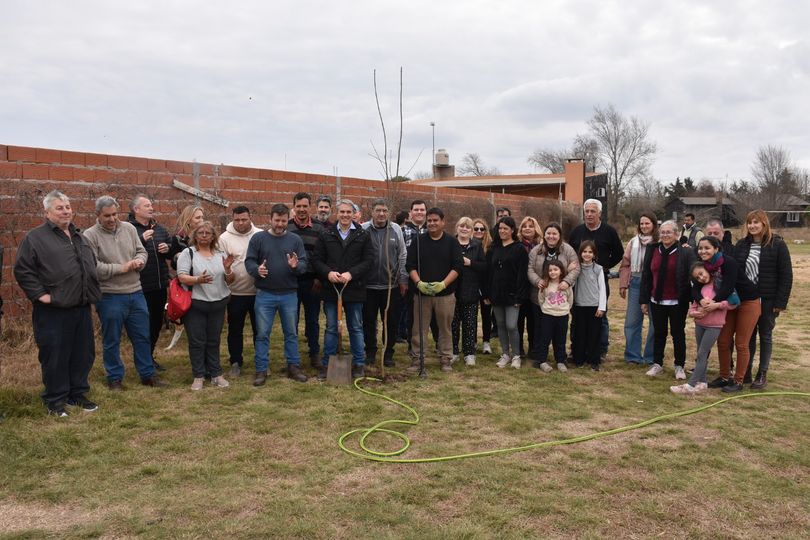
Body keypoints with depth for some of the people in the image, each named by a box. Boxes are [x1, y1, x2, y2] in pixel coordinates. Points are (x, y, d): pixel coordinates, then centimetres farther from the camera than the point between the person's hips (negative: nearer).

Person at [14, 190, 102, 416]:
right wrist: (40, 294, -14)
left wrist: (92, 291, 16)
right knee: (55, 356, 1)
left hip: (82, 308, 6)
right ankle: (55, 400, 15)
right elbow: (22, 270, -9)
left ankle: (77, 393, 26)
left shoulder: (78, 236, 15)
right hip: (53, 311, -6)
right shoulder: (36, 237, -5)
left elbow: (91, 264, 26)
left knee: (83, 354, 12)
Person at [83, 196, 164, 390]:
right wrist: (122, 268, -16)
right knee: (112, 341, 9)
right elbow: (93, 267, -17)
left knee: (142, 337, 12)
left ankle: (147, 374, 25)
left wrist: (139, 261, -11)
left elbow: (141, 251, 12)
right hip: (109, 297, -4)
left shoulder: (129, 228, 6)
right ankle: (115, 377, 23)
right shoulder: (90, 235, -9)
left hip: (136, 293, 5)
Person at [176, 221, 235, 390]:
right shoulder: (188, 253, -2)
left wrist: (227, 269, -13)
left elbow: (230, 281, 7)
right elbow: (181, 277, -11)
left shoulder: (221, 254, 9)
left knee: (214, 341, 11)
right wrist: (198, 279, -28)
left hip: (218, 304, 3)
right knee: (197, 342, 4)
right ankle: (198, 376, 15)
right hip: (195, 305, -3)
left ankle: (216, 374, 20)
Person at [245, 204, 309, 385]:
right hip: (264, 295, -1)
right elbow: (249, 261, -3)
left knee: (291, 333, 12)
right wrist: (257, 269, -24)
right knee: (262, 334, 4)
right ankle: (261, 370, 14)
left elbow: (305, 264, 0)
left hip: (289, 295, 2)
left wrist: (296, 266, -23)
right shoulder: (258, 238, 0)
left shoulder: (295, 240, 4)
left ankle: (294, 367, 24)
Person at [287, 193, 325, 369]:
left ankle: (315, 354, 21)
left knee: (313, 320, 9)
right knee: (292, 321, 6)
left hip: (313, 282, 1)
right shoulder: (286, 228, 2)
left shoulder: (318, 229, 4)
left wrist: (320, 278, -5)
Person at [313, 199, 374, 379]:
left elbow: (369, 260, -5)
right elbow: (317, 259, 3)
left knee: (356, 328, 10)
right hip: (330, 288, 1)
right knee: (330, 328, 10)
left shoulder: (363, 235, 1)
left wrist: (351, 273, -16)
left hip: (354, 288, -1)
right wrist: (328, 272, -16)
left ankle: (359, 363, 20)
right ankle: (327, 363, 20)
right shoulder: (326, 234, 4)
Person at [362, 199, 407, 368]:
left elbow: (402, 255, 7)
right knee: (368, 321, 9)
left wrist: (403, 279, 5)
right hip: (368, 284, -1)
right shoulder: (363, 230, -4)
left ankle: (388, 354, 21)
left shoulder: (396, 229, 3)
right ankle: (370, 352, 24)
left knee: (391, 322, 7)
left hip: (391, 285, 1)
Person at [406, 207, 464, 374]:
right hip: (421, 292, 1)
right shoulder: (418, 241, 6)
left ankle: (446, 359, 18)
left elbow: (458, 266, -4)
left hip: (445, 293, -1)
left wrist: (443, 284, -16)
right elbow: (410, 265, 2)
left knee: (445, 328, 7)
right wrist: (419, 282, -14)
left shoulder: (452, 242, 3)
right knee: (418, 329, 3)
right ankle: (417, 359, 12)